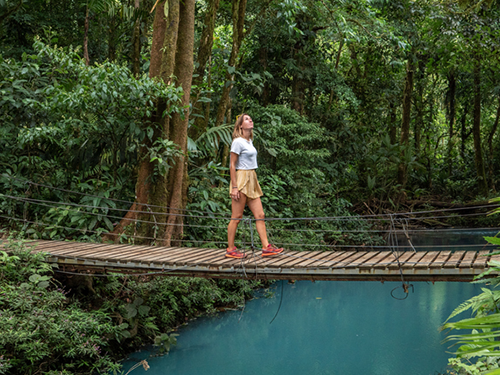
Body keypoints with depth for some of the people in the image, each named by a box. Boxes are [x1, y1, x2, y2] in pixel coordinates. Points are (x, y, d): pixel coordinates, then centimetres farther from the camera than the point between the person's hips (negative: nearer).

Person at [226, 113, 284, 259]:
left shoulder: (249, 141, 16)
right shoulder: (238, 141, -9)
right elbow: (232, 165, -12)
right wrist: (234, 187, -17)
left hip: (252, 181, 9)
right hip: (241, 180, -9)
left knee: (260, 215, 4)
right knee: (236, 217, -3)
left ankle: (266, 247, 4)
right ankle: (230, 249, 5)